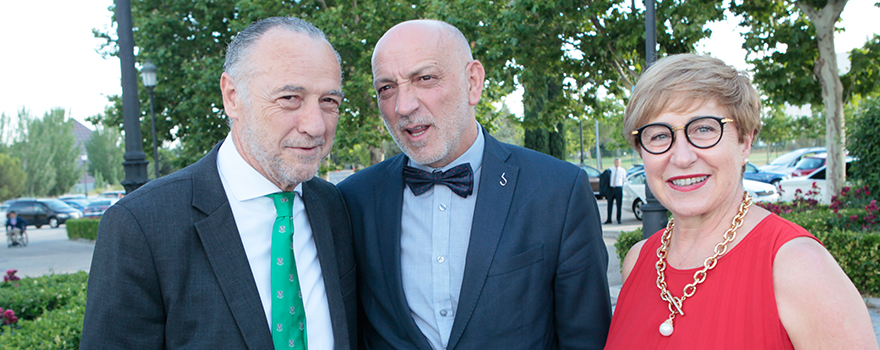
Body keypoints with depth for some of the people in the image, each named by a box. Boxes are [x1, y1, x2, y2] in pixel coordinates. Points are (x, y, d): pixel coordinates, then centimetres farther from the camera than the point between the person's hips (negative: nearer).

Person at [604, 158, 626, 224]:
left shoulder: (623, 170, 7)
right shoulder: (610, 169, 9)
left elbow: (624, 180, 14)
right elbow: (607, 178, 13)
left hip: (619, 188, -1)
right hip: (611, 188, 1)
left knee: (619, 204, -1)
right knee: (610, 204, 3)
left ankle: (618, 219, 8)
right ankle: (609, 219, 11)